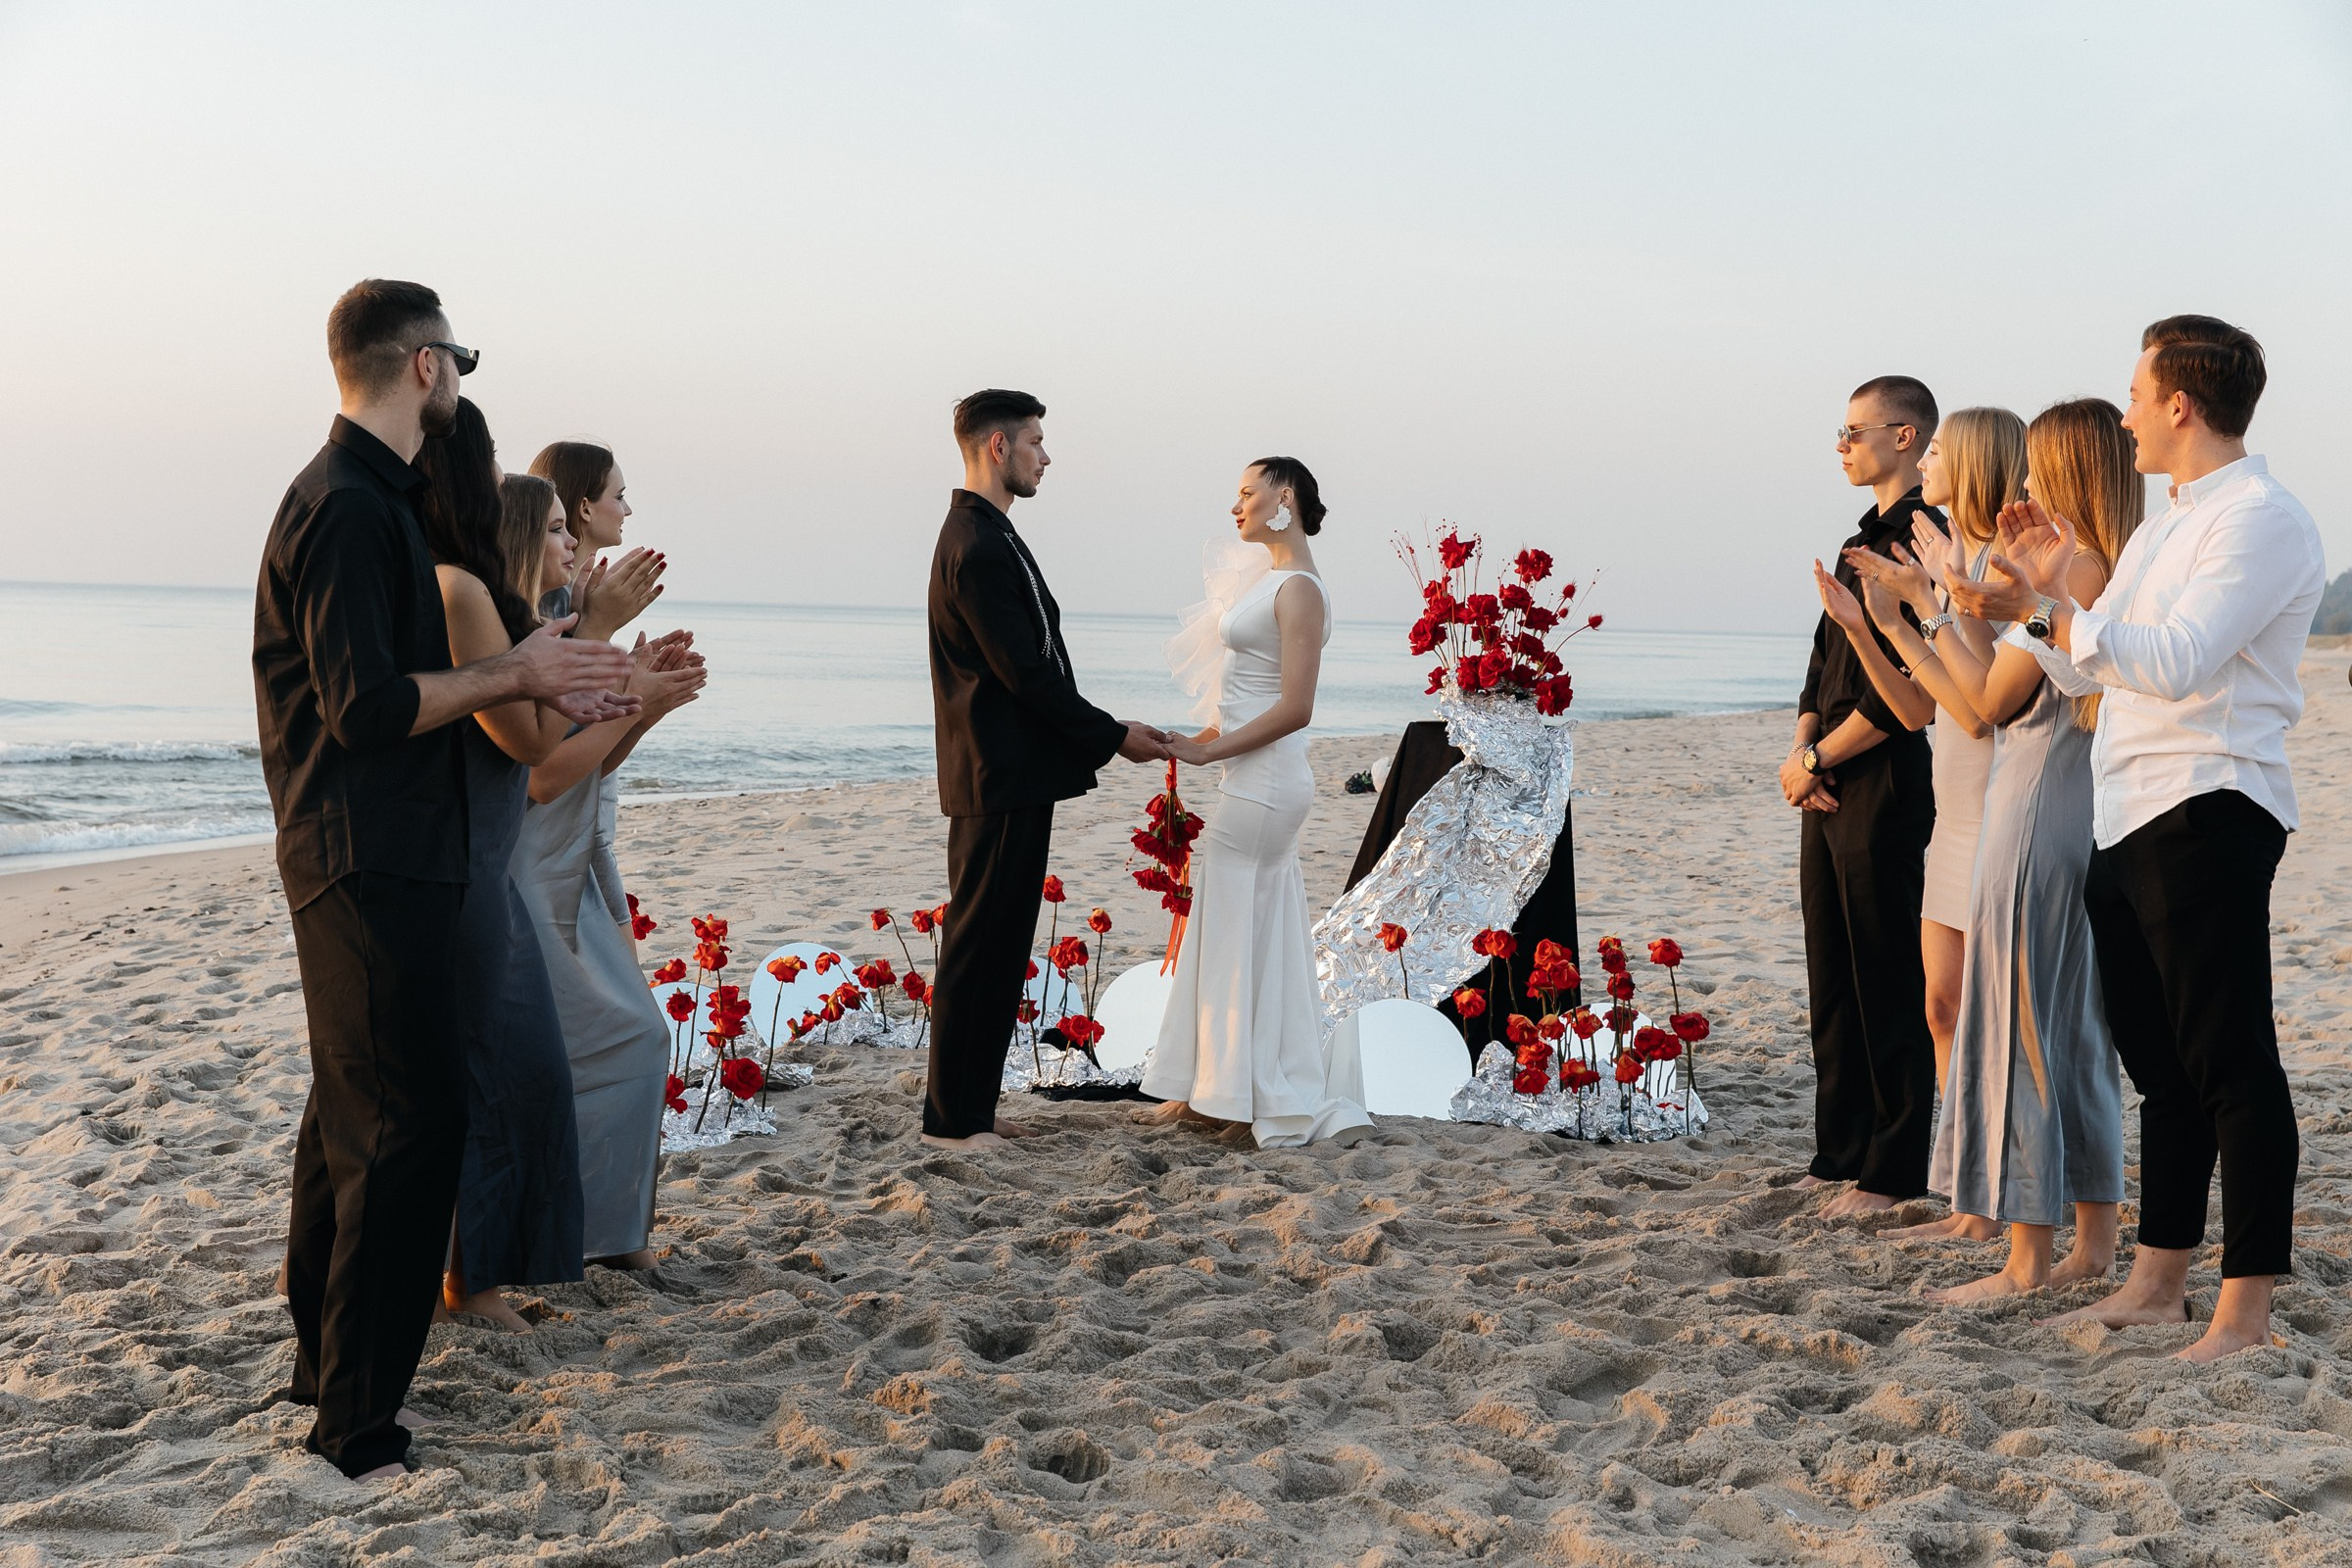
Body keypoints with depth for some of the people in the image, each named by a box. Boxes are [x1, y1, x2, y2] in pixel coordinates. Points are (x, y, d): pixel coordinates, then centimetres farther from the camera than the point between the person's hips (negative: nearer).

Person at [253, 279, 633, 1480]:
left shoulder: (364, 498, 16)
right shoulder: (349, 507, -17)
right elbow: (368, 706, -23)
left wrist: (538, 687, 13)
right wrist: (514, 675, -12)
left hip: (377, 861, 11)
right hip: (371, 868, -11)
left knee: (357, 1108, 18)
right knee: (409, 1118, -9)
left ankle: (323, 1357, 30)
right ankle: (355, 1417, -4)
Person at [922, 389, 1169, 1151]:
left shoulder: (982, 535, 16)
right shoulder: (980, 547, -17)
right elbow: (1025, 673, -19)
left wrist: (1099, 734, 17)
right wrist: (1114, 736, -10)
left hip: (1006, 778, 11)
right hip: (1004, 780, -11)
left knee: (992, 946, 15)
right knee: (980, 947, -4)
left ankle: (968, 1105, 22)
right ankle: (953, 1118, 4)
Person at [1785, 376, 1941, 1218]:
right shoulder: (1865, 541, 18)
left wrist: (1816, 759, -10)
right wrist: (1800, 751, 2)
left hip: (1886, 790, -9)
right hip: (1832, 794, 9)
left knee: (1889, 984, -3)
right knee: (1834, 983, 13)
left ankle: (1895, 1172, 4)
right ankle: (1842, 1155, 21)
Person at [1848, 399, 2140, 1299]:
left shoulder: (2078, 568, -16)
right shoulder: (2101, 573, 13)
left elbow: (1990, 700, -13)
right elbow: (1975, 706, 14)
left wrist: (1933, 600, -5)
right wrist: (1897, 622, 18)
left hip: (2040, 816, -10)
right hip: (2074, 817, 10)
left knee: (2020, 1032, -4)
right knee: (2073, 1030, 14)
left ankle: (2028, 1259, 1)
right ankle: (2094, 1245, 21)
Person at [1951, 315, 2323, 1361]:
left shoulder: (2260, 519, -9)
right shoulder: (2162, 528, 22)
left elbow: (2176, 660, -22)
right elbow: (2082, 674, 21)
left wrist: (2047, 608, -17)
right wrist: (2039, 594, 8)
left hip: (2206, 820, -10)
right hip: (2123, 824, 10)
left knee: (2230, 1066, -5)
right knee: (2161, 1067, 14)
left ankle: (2247, 1310, 0)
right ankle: (2157, 1285, 21)